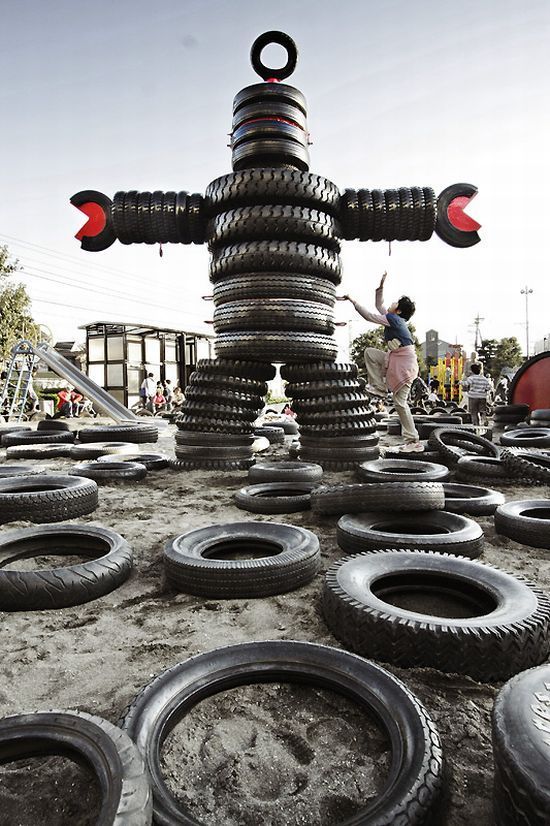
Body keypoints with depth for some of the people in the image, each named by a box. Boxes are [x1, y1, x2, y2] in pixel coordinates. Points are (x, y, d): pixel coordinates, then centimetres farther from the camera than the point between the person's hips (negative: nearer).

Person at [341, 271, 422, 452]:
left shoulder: (394, 319, -15)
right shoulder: (394, 319, 11)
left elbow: (369, 316, -15)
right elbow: (379, 306, 25)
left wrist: (353, 300, -8)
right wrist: (381, 286, 19)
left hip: (404, 363, -9)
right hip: (395, 359, 9)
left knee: (400, 402, -8)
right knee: (369, 352, 6)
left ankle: (414, 442, -1)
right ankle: (378, 387, 3)